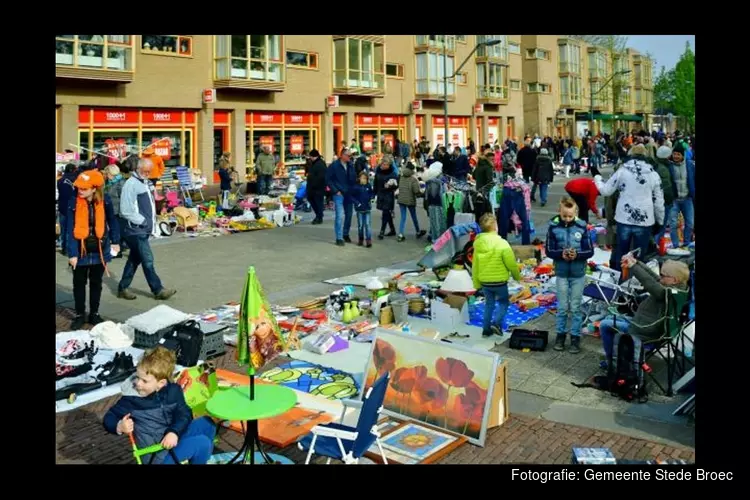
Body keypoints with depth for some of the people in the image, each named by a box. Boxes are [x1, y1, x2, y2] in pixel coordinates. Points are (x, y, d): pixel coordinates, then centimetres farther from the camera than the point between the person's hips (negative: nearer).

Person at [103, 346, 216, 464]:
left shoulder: (173, 391, -5)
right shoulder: (131, 399, -14)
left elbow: (184, 414, -8)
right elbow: (109, 418, -3)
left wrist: (174, 432, -28)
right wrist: (119, 427, -26)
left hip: (173, 440, 6)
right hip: (157, 454, -5)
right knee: (202, 443, -20)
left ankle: (203, 456, 21)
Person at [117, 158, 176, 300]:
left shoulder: (145, 183, 16)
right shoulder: (131, 184, -14)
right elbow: (126, 211, -20)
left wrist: (151, 222, 10)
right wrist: (143, 221, -16)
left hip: (144, 229, 9)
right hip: (135, 230, -9)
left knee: (134, 259, 15)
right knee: (147, 260, -5)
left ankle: (123, 288, 24)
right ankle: (158, 290, 1)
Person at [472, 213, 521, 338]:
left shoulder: (478, 244, -3)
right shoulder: (502, 244, -19)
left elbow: (475, 266, 3)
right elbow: (511, 264, -14)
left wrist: (476, 283, 13)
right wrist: (517, 276, 5)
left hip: (484, 281, 5)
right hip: (499, 281, -5)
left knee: (489, 304, 20)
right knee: (504, 302, 16)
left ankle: (486, 329, 22)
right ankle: (496, 323, -2)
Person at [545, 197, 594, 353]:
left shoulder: (582, 226, -10)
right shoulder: (553, 226, -10)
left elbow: (590, 251, -7)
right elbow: (549, 250, -6)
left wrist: (577, 254, -25)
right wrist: (561, 254, -25)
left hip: (578, 273, 0)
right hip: (561, 273, 1)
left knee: (575, 307, 8)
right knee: (562, 307, 11)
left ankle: (575, 337, 20)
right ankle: (561, 334, 27)